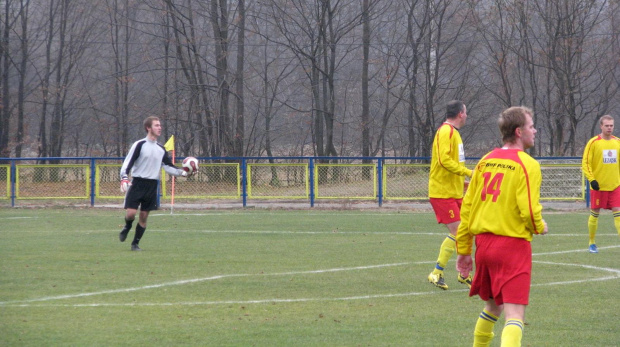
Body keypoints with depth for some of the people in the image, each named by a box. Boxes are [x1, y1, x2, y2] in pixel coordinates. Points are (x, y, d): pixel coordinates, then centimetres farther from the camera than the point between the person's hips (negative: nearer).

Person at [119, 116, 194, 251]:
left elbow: (168, 166, 13)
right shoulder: (139, 145, -6)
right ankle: (127, 228, 21)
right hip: (137, 183, -4)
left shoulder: (161, 149, 12)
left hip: (152, 186, 5)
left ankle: (135, 243, 13)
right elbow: (128, 162, -10)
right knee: (131, 212, -12)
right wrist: (124, 178, -24)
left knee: (144, 216, 3)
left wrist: (182, 172, -3)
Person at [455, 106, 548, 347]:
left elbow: (467, 207, 12)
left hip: (483, 243, 7)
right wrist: (540, 228, 6)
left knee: (493, 307, 25)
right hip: (513, 245, -7)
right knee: (515, 315, -12)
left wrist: (463, 250, 17)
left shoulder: (485, 162, 11)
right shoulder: (527, 165, -9)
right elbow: (529, 211, -17)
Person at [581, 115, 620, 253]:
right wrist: (592, 179, -16)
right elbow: (585, 163, -6)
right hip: (598, 185, -3)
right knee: (595, 213, 5)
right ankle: (592, 243, 18)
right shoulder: (593, 143, -5)